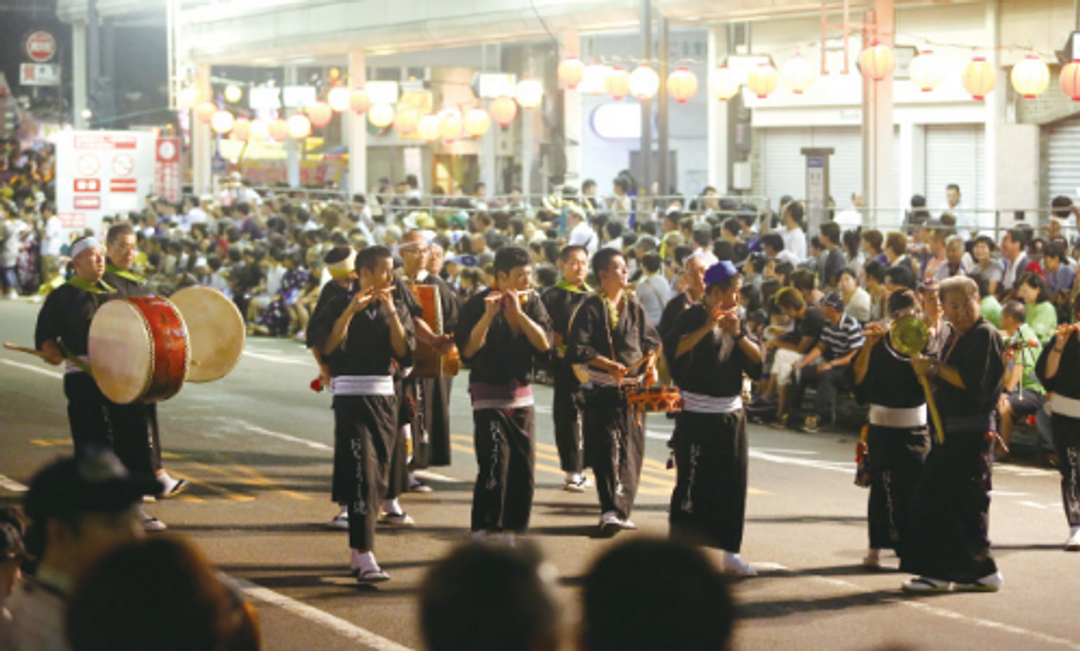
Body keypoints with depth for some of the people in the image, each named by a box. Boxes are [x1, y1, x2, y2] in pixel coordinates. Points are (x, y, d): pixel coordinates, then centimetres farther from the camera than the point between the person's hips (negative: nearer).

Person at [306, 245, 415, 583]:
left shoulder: (397, 309, 10)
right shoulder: (340, 304, -1)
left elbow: (404, 353, -3)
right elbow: (327, 347, -13)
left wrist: (390, 312, -10)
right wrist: (351, 310, -17)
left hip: (384, 395, 5)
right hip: (351, 395, -5)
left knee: (378, 477, 9)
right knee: (361, 474, -13)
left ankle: (357, 551, 21)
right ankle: (366, 559, -18)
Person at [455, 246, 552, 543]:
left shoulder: (532, 304, 6)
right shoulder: (479, 304, -7)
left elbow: (544, 343, -9)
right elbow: (468, 350, -17)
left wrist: (518, 312, -18)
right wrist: (488, 315, -26)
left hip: (522, 398, 5)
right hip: (489, 398, -5)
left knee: (523, 471, 5)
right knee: (494, 469, -13)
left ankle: (509, 533, 14)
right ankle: (482, 533, -7)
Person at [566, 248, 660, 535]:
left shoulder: (634, 305, 12)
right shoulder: (591, 308, -4)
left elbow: (650, 340, 19)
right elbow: (578, 349, -10)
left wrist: (651, 365, 0)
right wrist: (609, 365, -19)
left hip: (634, 387, 5)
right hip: (603, 389, -5)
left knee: (631, 451, 4)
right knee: (606, 450, -9)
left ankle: (620, 510, 10)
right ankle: (610, 510, -11)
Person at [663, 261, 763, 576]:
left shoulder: (735, 320, 13)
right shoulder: (693, 318, -7)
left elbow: (757, 359, 4)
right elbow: (673, 349, -24)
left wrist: (737, 335, -10)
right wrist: (706, 328, -27)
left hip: (731, 414, 6)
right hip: (697, 416, -6)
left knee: (732, 483, 7)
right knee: (693, 483, -7)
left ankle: (730, 553, 15)